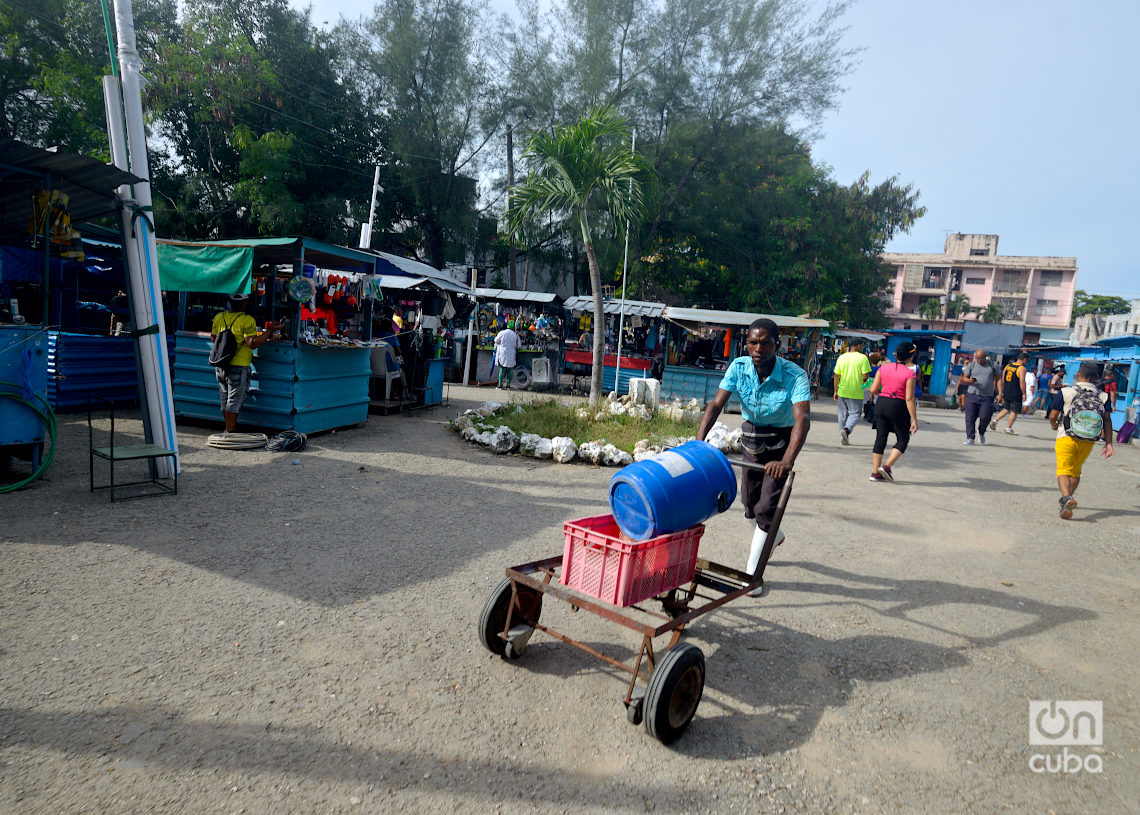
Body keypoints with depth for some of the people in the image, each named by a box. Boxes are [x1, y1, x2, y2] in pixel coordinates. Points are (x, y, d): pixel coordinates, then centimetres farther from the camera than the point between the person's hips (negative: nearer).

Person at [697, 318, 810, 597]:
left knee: (767, 507, -9)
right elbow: (716, 404, -22)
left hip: (781, 444, -4)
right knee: (749, 501, 17)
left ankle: (752, 572, 4)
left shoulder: (794, 376, -29)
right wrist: (699, 440, -37)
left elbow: (802, 418, -40)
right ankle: (771, 536, 49)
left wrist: (786, 461, -55)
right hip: (752, 440, 5)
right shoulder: (739, 367, -17)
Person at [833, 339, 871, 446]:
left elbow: (836, 376, 6)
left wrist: (836, 391, 12)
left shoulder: (841, 357, 6)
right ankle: (846, 430, -22)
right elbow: (866, 376, -13)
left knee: (842, 414, 13)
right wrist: (865, 381, 11)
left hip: (842, 391, 4)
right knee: (854, 414, 5)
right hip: (856, 392, -4)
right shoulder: (863, 358, -7)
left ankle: (844, 439, 18)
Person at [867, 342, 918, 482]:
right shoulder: (910, 373, -9)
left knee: (880, 438, 10)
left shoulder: (883, 368, 3)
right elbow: (909, 398, -13)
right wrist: (914, 420, -10)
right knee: (903, 439, 11)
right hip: (898, 406, -5)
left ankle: (875, 472, 9)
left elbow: (873, 389, 2)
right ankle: (886, 466, -3)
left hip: (881, 404, 5)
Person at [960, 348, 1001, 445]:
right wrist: (970, 380, -18)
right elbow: (964, 378, 6)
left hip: (987, 397, 0)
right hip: (972, 395, 1)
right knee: (970, 418, -3)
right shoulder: (971, 365, 7)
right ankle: (970, 438, 1)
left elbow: (998, 379, 9)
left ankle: (981, 433, 22)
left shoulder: (993, 365, 7)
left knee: (984, 417, -7)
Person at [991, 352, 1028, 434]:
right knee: (1014, 411, 7)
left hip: (1006, 393, 6)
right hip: (1016, 395, -6)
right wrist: (1024, 394, -9)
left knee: (1006, 409, 21)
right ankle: (1008, 428, 11)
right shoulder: (1022, 368, -12)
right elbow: (1022, 383, -19)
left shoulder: (1008, 366, 8)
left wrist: (1000, 393, 14)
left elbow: (1001, 380, 10)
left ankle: (995, 420, 7)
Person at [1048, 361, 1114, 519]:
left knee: (1064, 470, -4)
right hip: (1088, 441, 4)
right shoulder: (1103, 397, 3)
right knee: (1076, 470, 20)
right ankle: (1066, 499, 28)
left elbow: (1053, 415, -3)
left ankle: (1067, 498, -28)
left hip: (1067, 438, -4)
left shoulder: (1066, 392, -6)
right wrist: (1108, 444, -1)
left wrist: (1054, 425, 19)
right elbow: (1107, 421, -2)